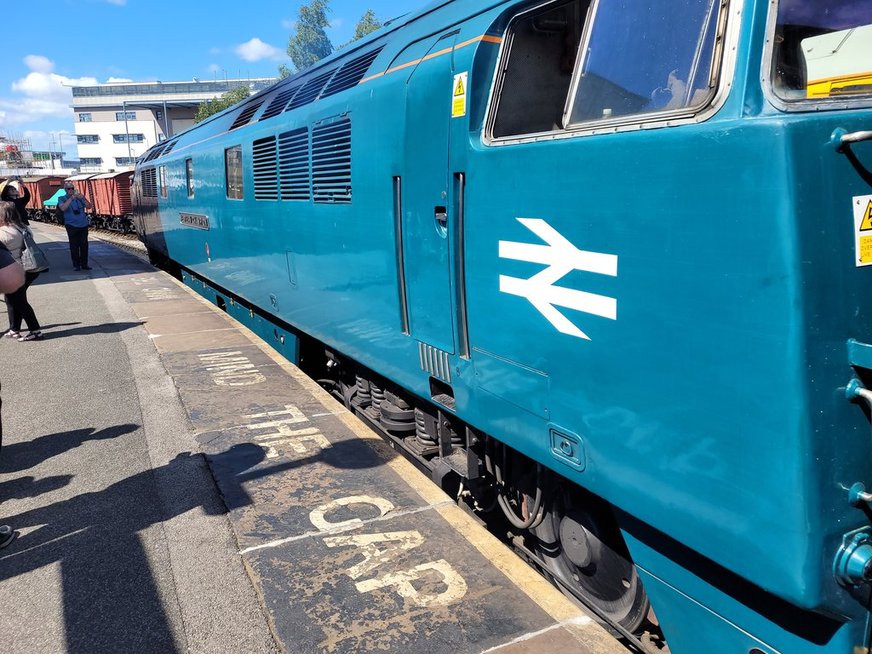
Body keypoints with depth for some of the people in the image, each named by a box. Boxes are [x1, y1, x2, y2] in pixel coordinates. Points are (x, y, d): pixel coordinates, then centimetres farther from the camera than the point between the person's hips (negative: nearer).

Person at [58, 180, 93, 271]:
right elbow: (63, 208, -15)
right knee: (74, 246, -2)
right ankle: (76, 265, 6)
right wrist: (71, 198, -23)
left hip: (83, 225, 3)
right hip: (72, 226, -3)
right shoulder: (62, 199, 4)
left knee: (84, 245, 3)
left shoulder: (79, 197, 11)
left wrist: (84, 198, -15)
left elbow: (89, 206, 2)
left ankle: (84, 264, 11)